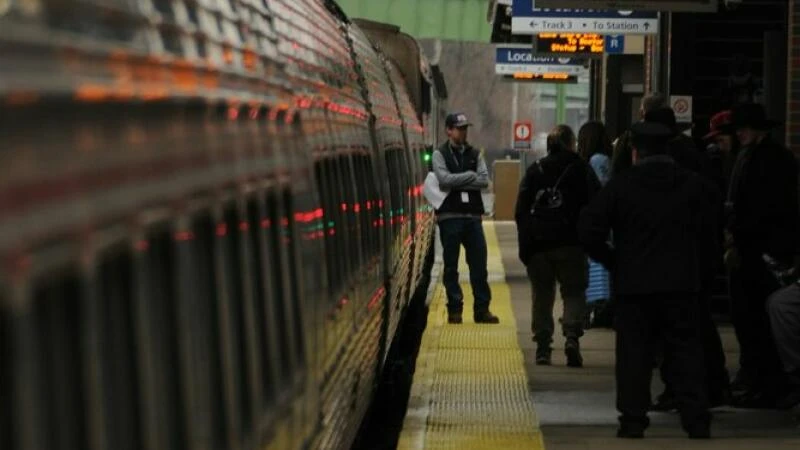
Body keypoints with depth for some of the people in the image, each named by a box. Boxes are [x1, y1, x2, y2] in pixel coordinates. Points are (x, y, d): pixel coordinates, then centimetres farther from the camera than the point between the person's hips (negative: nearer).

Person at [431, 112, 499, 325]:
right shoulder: (440, 154, 2)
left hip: (473, 215, 3)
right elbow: (444, 179, -15)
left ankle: (482, 309, 6)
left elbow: (484, 180, -2)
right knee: (451, 266, 2)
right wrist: (470, 176, -8)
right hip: (450, 216, -3)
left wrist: (458, 183, -10)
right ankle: (454, 309, 8)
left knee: (479, 264, 2)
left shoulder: (475, 154, 12)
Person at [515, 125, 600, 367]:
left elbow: (520, 211, 6)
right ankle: (572, 337, -19)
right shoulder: (581, 169, 1)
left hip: (538, 244, 2)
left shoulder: (534, 171, 8)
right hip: (570, 243, -2)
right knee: (573, 292, 3)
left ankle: (543, 348, 5)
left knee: (542, 296, 10)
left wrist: (525, 244, 8)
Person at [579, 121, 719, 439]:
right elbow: (710, 235, 0)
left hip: (634, 284, -1)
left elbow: (589, 230, -6)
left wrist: (611, 261, 6)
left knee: (634, 353, 4)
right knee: (686, 352, 5)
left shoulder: (621, 185, -1)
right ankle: (696, 421, 1)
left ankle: (633, 420, 1)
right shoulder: (694, 185, 3)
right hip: (683, 283, 1)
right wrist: (701, 271, 11)